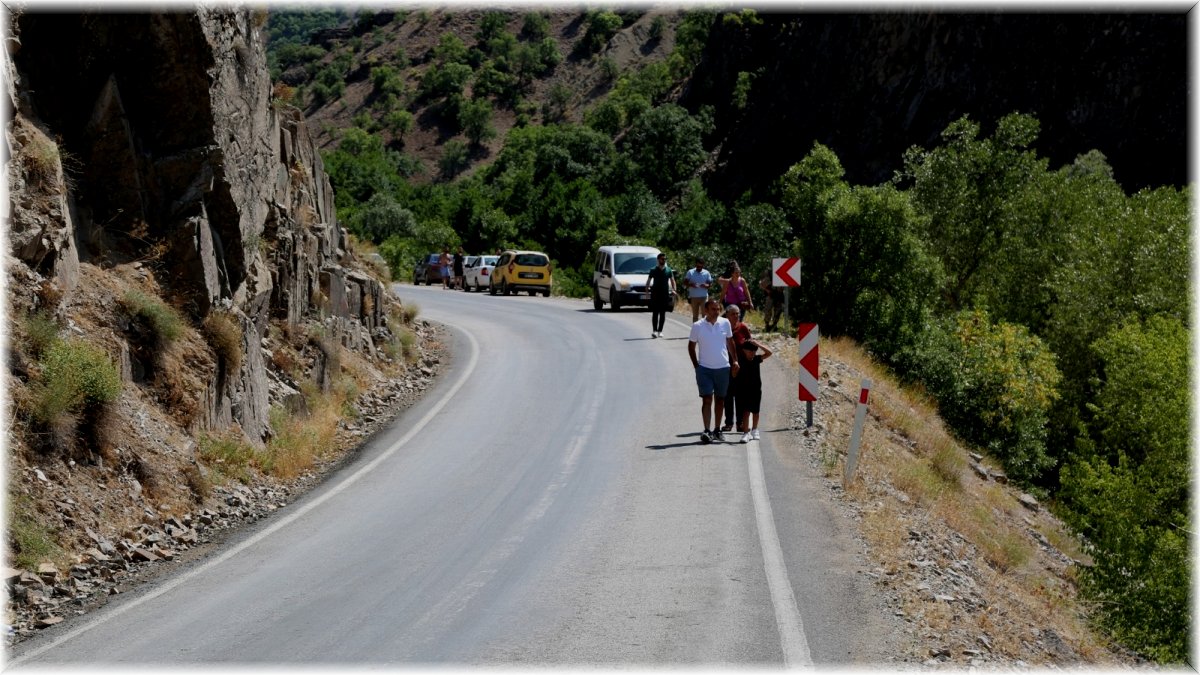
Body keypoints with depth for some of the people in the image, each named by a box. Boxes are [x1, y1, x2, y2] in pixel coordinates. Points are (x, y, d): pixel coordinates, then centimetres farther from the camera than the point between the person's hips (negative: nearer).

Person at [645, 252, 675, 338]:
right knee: (655, 313, -6)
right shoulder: (653, 270, 2)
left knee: (663, 313, 4)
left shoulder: (669, 270, 7)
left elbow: (672, 280, 8)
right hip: (655, 294, -2)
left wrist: (673, 290, -8)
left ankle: (660, 331, 9)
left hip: (665, 294, 2)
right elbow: (648, 281, 5)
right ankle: (654, 330, -8)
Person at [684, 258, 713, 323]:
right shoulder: (690, 272, 3)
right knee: (695, 315, 9)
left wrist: (706, 285, -18)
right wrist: (691, 284, -19)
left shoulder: (706, 273, 3)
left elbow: (710, 284, 5)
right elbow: (685, 282, 2)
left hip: (704, 297, -1)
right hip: (693, 297, 1)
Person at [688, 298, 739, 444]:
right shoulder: (697, 326, -5)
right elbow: (691, 346, 4)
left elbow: (730, 342, 13)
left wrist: (735, 361, 10)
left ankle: (717, 430, 23)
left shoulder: (725, 323, 1)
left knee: (720, 399, 12)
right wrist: (696, 366, -1)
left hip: (723, 368, 3)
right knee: (707, 399, -10)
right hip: (705, 368, -3)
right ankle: (706, 431, -12)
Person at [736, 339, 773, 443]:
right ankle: (746, 433, -11)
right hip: (744, 389, -3)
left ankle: (754, 430, 34)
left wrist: (758, 345, -16)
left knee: (755, 411, 15)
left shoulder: (756, 359, -1)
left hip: (756, 389, 3)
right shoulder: (740, 361, -8)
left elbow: (769, 352, -9)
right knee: (746, 411, -10)